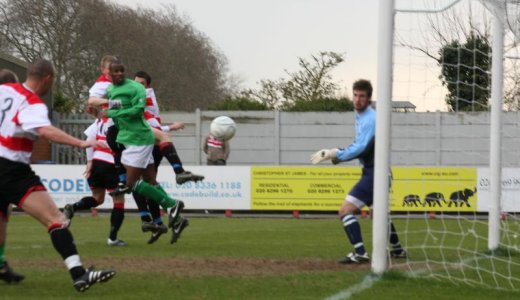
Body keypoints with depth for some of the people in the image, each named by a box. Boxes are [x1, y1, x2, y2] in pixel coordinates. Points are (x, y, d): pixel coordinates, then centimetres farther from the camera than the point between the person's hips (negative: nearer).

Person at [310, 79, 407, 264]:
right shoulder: (361, 116, 13)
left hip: (374, 172, -10)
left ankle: (360, 254, -21)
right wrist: (338, 153, 3)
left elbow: (360, 148, -24)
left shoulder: (369, 119, -17)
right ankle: (397, 250, 41)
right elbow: (360, 146, 18)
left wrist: (335, 154, -22)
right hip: (372, 171, 10)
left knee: (346, 210, -16)